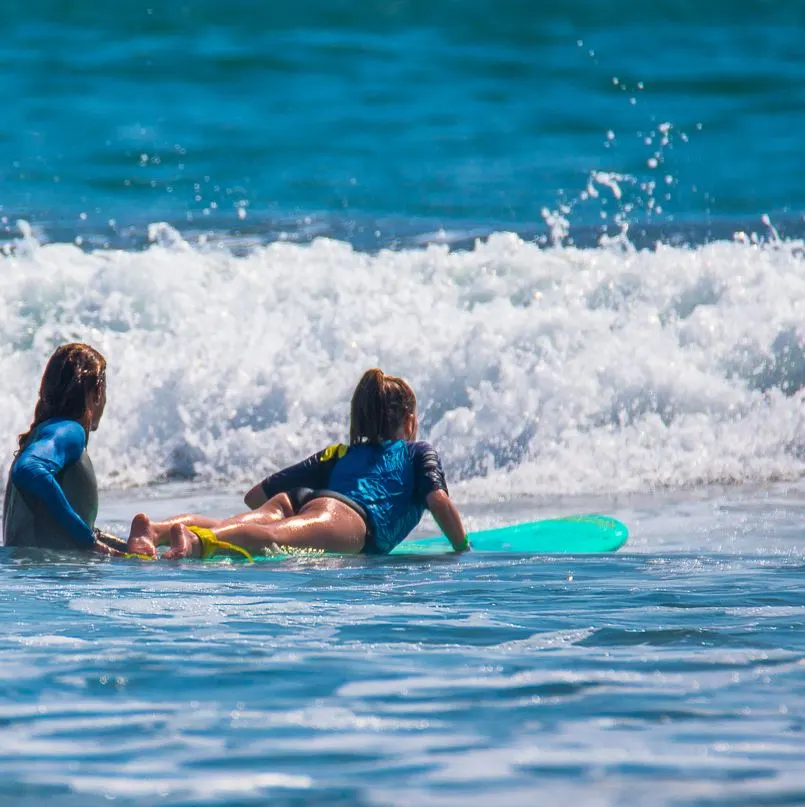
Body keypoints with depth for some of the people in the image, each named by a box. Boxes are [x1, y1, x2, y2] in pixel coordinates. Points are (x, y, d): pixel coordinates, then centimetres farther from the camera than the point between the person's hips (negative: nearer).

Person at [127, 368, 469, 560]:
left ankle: (154, 531, -52)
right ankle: (199, 542, -67)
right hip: (354, 516, -6)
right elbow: (440, 502, 13)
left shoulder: (338, 454, 43)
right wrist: (463, 550, 28)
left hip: (297, 500, 6)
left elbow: (255, 496, 38)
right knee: (281, 537, -35)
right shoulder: (419, 453, 34)